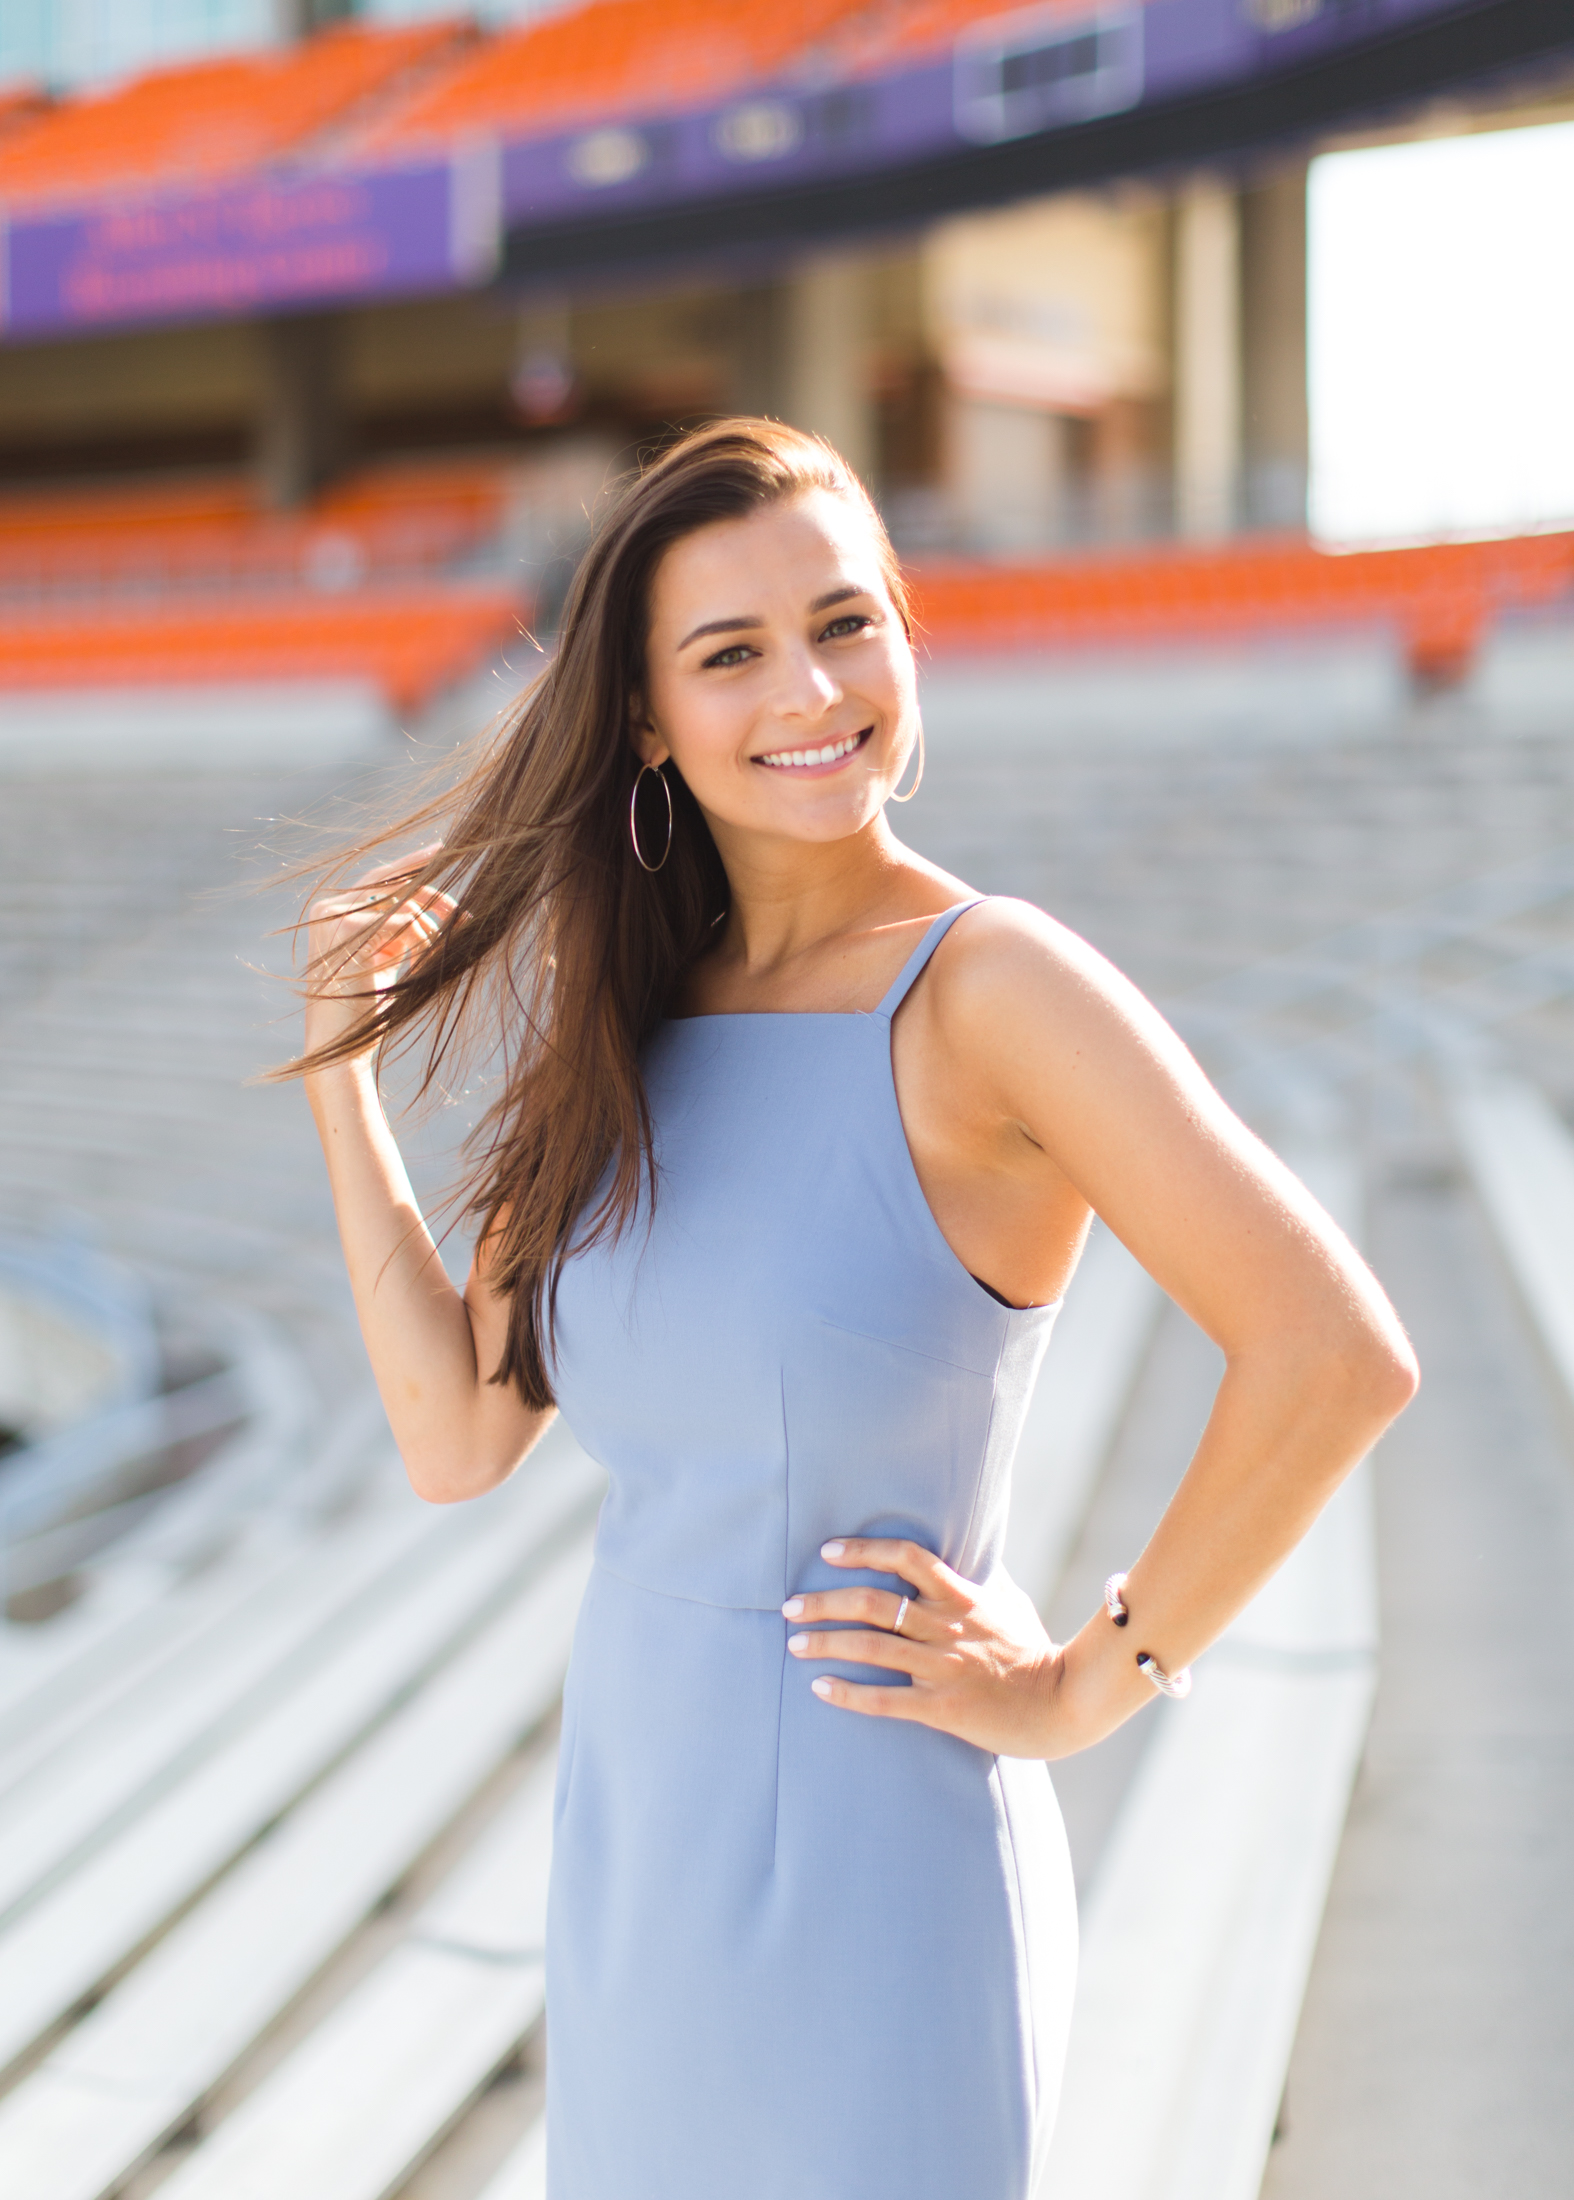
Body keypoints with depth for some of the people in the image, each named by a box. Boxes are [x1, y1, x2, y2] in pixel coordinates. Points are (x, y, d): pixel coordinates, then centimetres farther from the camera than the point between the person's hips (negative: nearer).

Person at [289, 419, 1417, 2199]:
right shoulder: (622, 1024, 4)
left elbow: (1336, 1355, -25)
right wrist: (342, 1059, 2)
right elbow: (458, 1436, 2)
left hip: (876, 1869, -6)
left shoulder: (987, 985, -17)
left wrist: (1088, 1685, -16)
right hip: (630, 1850, 6)